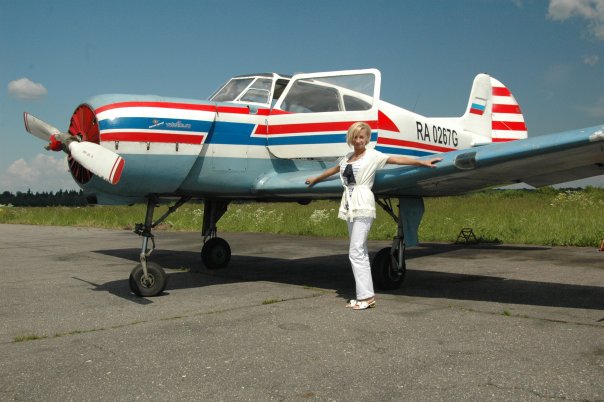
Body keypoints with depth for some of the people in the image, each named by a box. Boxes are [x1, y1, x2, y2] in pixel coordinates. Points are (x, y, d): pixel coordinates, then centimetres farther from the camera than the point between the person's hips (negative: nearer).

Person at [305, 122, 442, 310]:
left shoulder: (372, 155, 1)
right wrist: (316, 179, 50)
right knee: (360, 252, 7)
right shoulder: (348, 157, 19)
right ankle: (365, 295, 10)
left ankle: (367, 296, -8)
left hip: (363, 205, -7)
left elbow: (398, 159, -7)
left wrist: (423, 162, -15)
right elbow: (333, 170, 36)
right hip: (350, 205, 7)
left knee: (356, 252, -12)